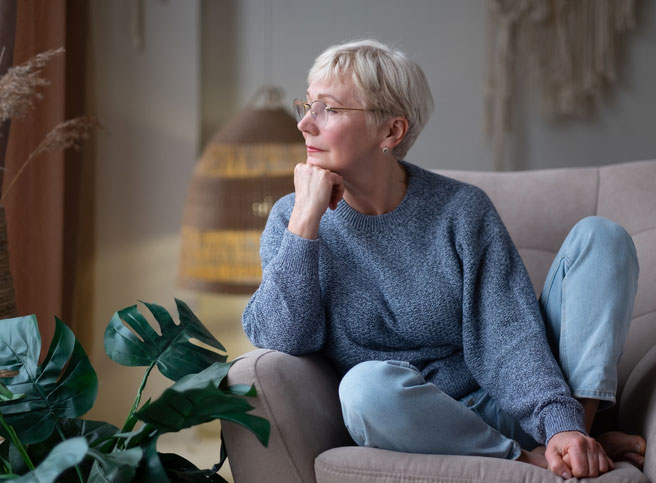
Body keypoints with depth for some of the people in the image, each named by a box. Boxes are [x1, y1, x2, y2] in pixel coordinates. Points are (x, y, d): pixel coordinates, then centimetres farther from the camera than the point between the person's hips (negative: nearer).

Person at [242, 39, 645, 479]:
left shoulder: (461, 210, -4)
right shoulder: (292, 216, 0)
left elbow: (509, 335, -11)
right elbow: (280, 339, -13)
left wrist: (562, 424, -27)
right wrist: (306, 219, -18)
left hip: (503, 409, 2)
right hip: (413, 427, -1)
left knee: (598, 235, -10)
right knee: (367, 383, -39)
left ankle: (576, 432, -21)